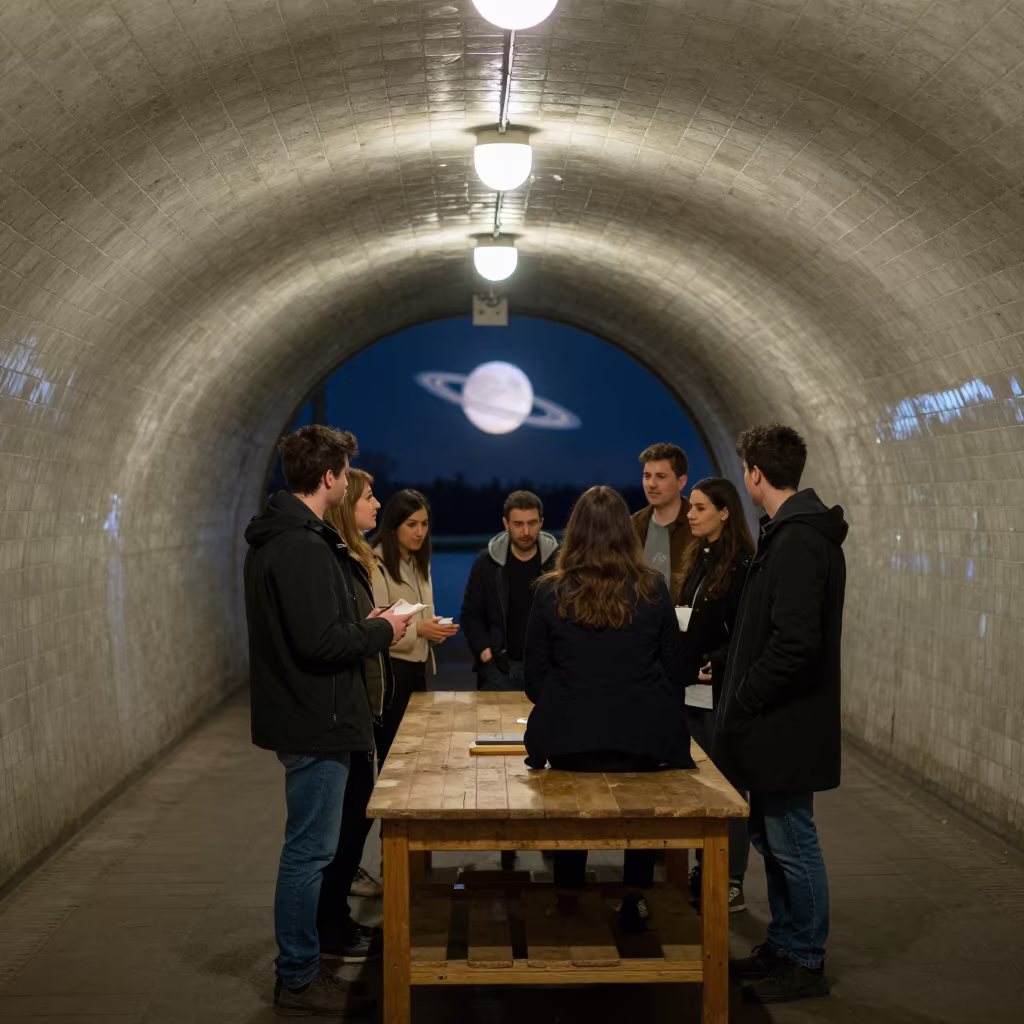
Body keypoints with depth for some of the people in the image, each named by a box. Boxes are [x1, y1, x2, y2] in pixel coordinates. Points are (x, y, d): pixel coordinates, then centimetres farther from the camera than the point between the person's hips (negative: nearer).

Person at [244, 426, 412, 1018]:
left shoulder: (277, 537, 12)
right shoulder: (303, 548, -22)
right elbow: (321, 642, -27)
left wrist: (364, 623, 11)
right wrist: (381, 633, -11)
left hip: (303, 716, 11)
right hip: (315, 722, -11)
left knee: (311, 847, 21)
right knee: (309, 851, -1)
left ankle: (324, 932, 35)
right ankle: (299, 980, 9)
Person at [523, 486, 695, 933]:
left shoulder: (550, 592, -6)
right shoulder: (653, 589, -5)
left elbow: (535, 678, 0)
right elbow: (672, 668, 3)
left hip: (570, 739, 0)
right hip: (641, 740, 0)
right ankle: (634, 902, 31)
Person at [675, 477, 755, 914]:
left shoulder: (742, 564, -12)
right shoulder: (698, 558, 13)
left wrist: (717, 663, -23)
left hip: (723, 690, -8)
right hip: (692, 687, 8)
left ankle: (732, 885, 8)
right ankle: (703, 873, 22)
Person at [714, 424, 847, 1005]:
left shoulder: (798, 541, -21)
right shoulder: (798, 532, 12)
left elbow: (794, 644, -27)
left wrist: (743, 702, -17)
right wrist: (740, 694, 14)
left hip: (786, 725, -10)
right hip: (778, 722, 10)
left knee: (791, 842, 2)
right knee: (772, 837, 18)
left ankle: (806, 963, 15)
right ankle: (784, 946, 30)